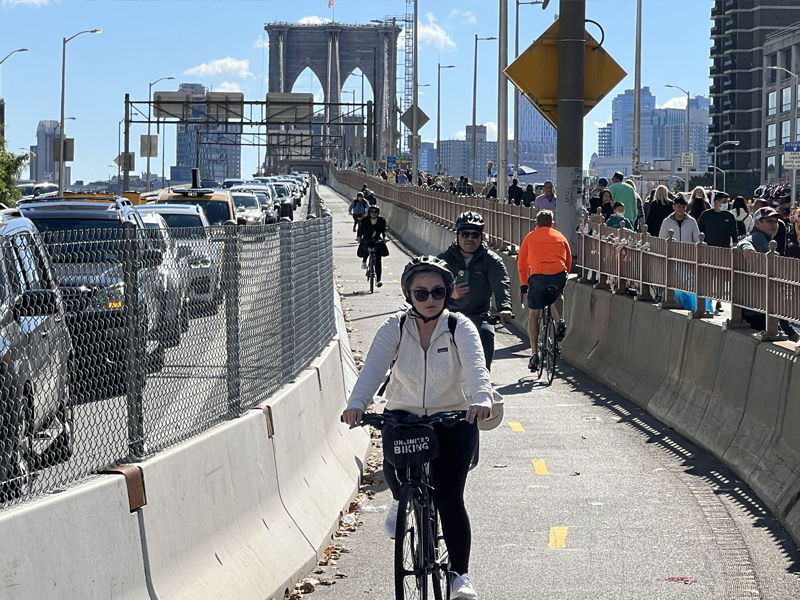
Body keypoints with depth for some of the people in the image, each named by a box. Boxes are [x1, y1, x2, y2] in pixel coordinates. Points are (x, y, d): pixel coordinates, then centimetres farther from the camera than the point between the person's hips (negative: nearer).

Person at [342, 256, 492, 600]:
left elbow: (474, 366, -28)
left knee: (449, 497, -11)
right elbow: (374, 366, -21)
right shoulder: (395, 328, -7)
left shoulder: (460, 328, -10)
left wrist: (481, 398, -50)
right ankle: (401, 501, 11)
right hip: (403, 415, 1)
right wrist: (357, 403, -40)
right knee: (393, 465, -27)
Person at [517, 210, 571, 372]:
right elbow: (568, 262, 25)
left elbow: (521, 264, 19)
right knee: (557, 295, 39)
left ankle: (534, 353, 5)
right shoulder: (560, 237, 20)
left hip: (538, 277, -2)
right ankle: (561, 321, 15)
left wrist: (524, 285, 27)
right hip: (559, 276, 2)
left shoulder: (530, 237, 16)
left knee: (534, 315, 13)